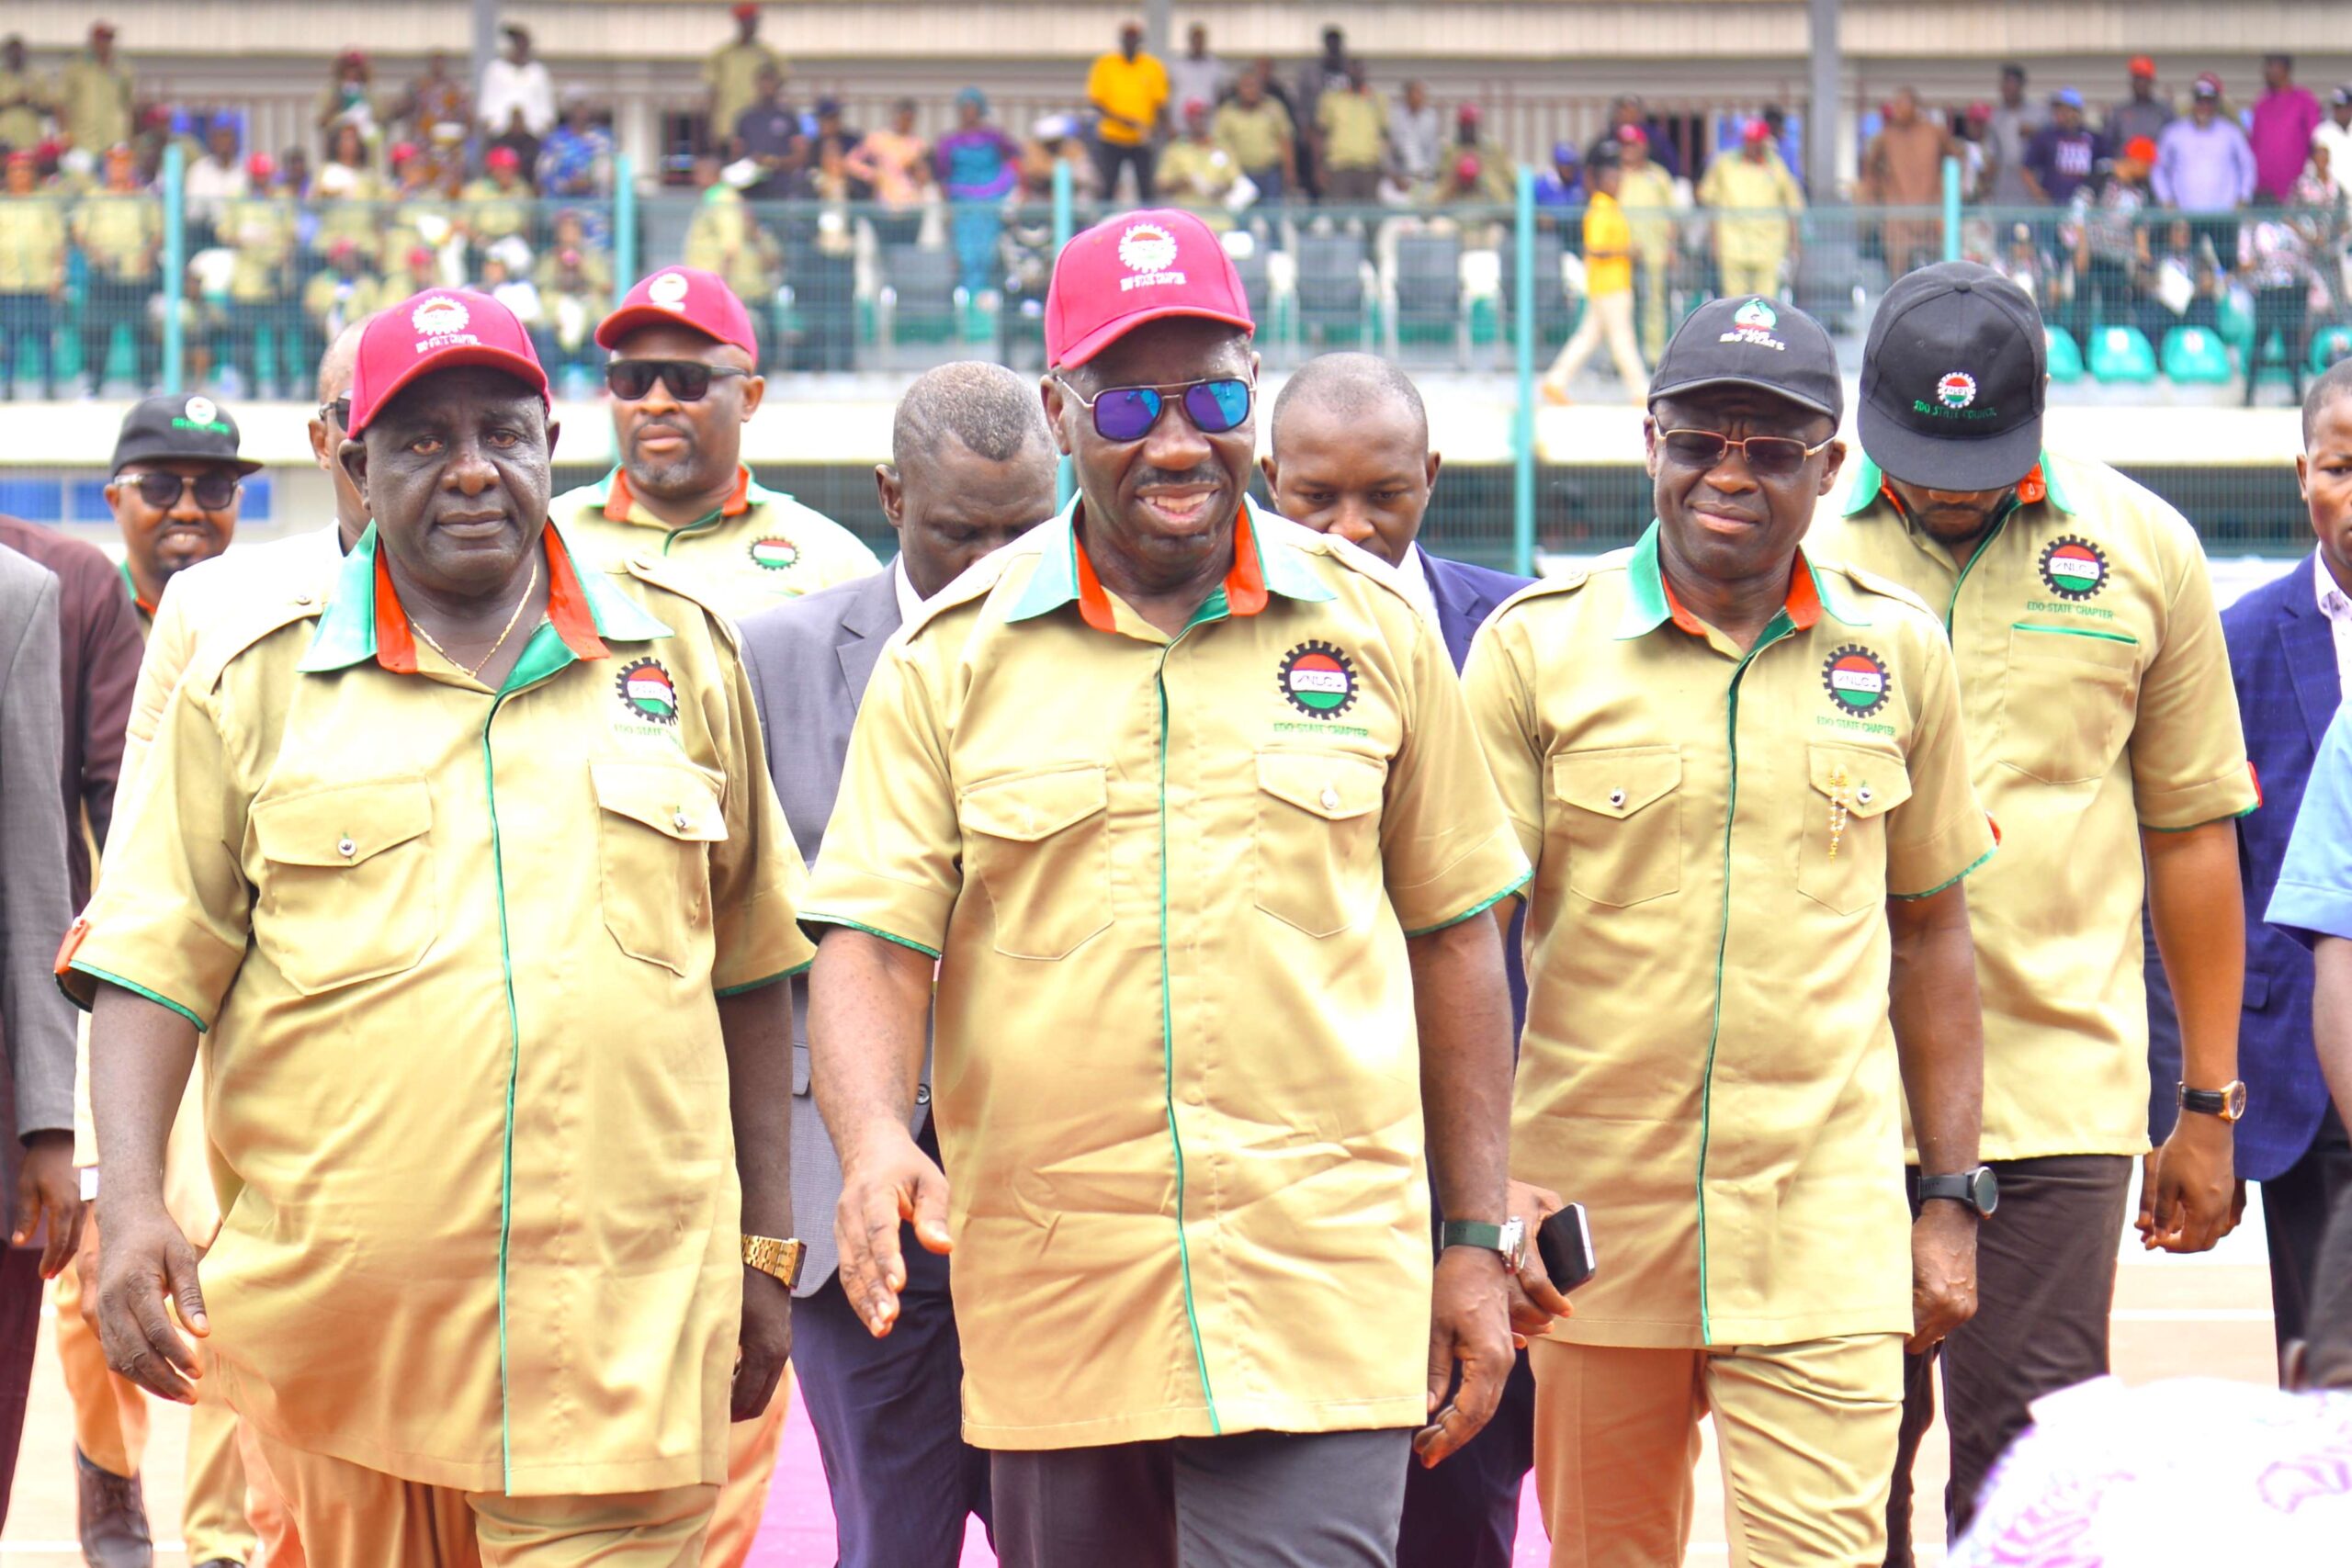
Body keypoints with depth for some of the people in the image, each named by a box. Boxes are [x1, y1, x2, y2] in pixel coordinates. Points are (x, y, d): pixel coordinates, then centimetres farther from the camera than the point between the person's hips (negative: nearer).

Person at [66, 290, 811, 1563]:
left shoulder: (680, 656, 12)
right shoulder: (256, 683, 7)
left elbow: (746, 968, 17)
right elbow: (151, 965, 2)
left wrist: (765, 1244, 16)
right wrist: (131, 1207, -12)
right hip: (339, 1327, 0)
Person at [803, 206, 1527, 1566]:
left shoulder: (1374, 625, 6)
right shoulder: (954, 659, 4)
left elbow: (1454, 934, 12)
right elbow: (873, 940, -1)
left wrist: (1476, 1240, 10)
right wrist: (874, 1135, -22)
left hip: (1321, 1293, -1)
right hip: (1052, 1303, 1)